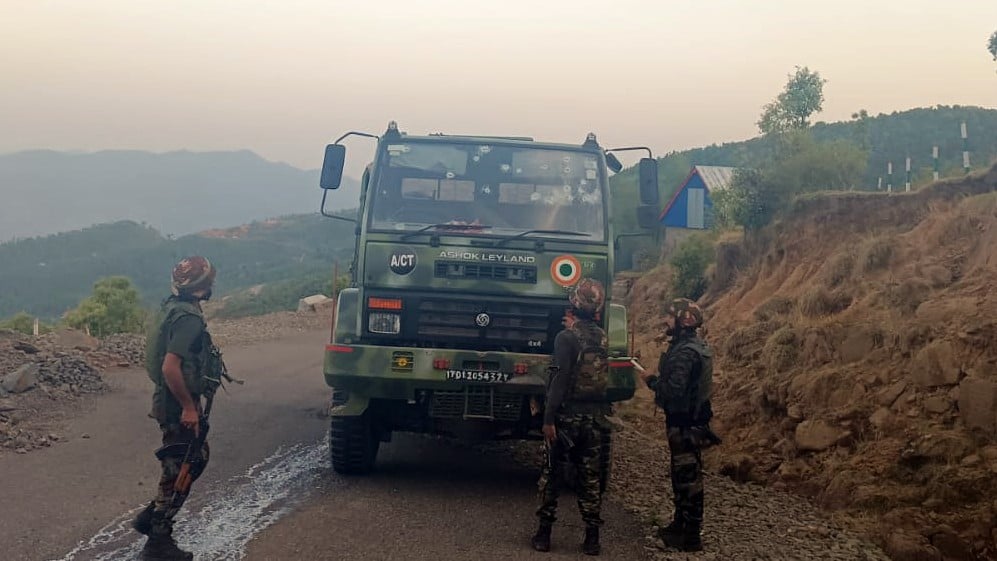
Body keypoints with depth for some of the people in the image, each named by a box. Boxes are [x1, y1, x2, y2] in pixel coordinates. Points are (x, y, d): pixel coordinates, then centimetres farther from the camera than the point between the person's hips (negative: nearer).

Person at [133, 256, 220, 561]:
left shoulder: (173, 307, 9)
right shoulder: (189, 318, -22)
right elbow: (170, 367, -28)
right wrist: (188, 407, -22)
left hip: (173, 401, 10)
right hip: (178, 405, -10)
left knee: (197, 458, 21)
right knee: (179, 470, 0)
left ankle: (150, 516, 25)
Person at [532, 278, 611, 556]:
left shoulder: (567, 337, -13)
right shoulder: (602, 337, 5)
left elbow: (560, 380, -19)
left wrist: (549, 419, -18)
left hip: (567, 415, -5)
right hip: (595, 417, 5)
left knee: (551, 474, 6)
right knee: (590, 476, 9)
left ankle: (544, 533, 8)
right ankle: (592, 538, 9)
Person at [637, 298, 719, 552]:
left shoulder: (685, 352, -21)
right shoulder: (696, 346, 12)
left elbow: (673, 390, -27)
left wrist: (651, 380, -13)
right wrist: (657, 380, 11)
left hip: (685, 424, -10)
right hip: (690, 419, 10)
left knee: (688, 477, -4)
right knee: (683, 475, 18)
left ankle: (691, 536, 1)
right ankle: (680, 525, 30)